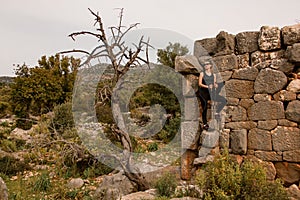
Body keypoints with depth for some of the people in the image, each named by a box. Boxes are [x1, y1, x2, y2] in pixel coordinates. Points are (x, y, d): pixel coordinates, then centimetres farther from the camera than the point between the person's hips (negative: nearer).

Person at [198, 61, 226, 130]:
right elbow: (200, 84, -5)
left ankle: (217, 113, 2)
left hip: (211, 93, 4)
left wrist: (216, 85, -13)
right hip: (203, 93, -3)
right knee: (205, 109, -3)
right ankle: (205, 124, 6)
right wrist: (207, 86, -20)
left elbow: (214, 84, 11)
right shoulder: (202, 73, 2)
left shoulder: (213, 75, 12)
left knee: (223, 100, -9)